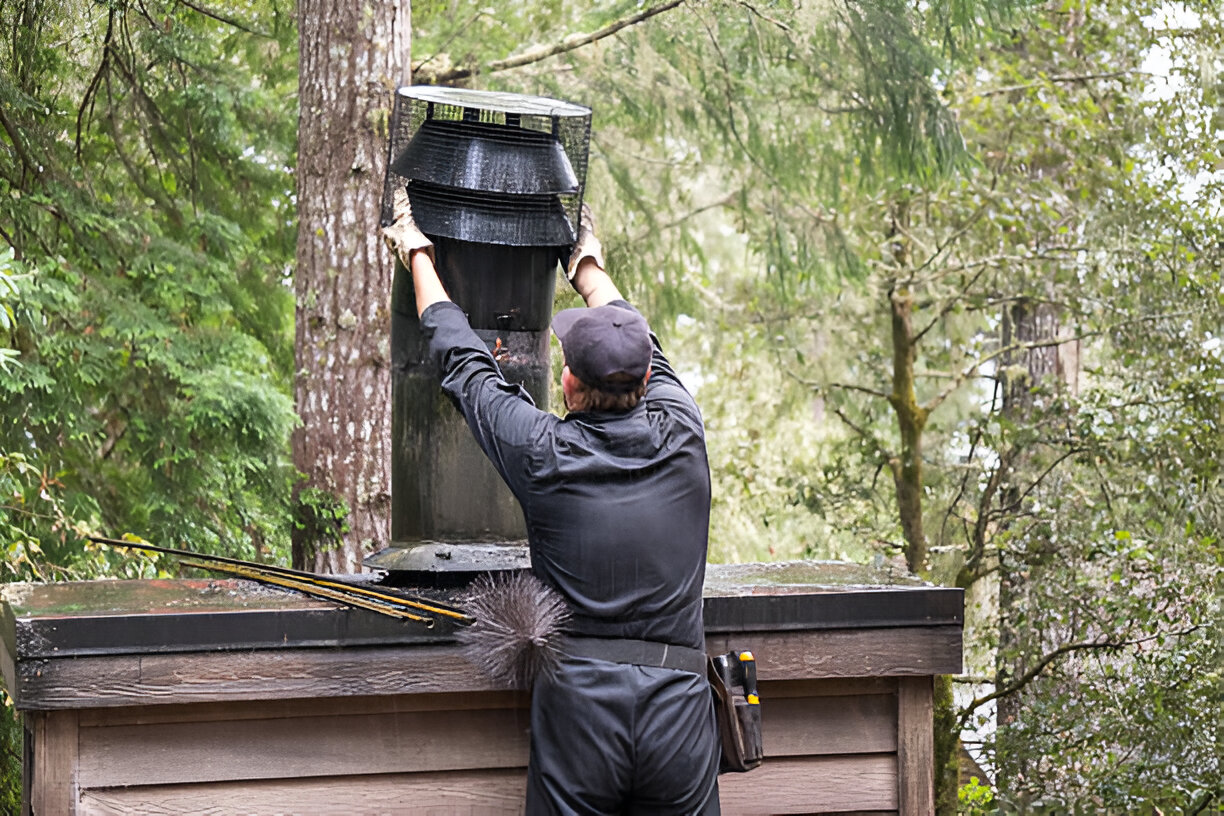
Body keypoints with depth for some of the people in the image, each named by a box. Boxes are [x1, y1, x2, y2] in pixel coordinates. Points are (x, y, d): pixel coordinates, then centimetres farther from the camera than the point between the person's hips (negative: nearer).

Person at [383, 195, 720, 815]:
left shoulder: (543, 454, -4)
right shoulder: (681, 436, 3)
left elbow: (462, 363, 12)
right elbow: (643, 352, 24)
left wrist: (417, 255, 28)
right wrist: (588, 263, 42)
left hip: (576, 705, -2)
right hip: (679, 711, 2)